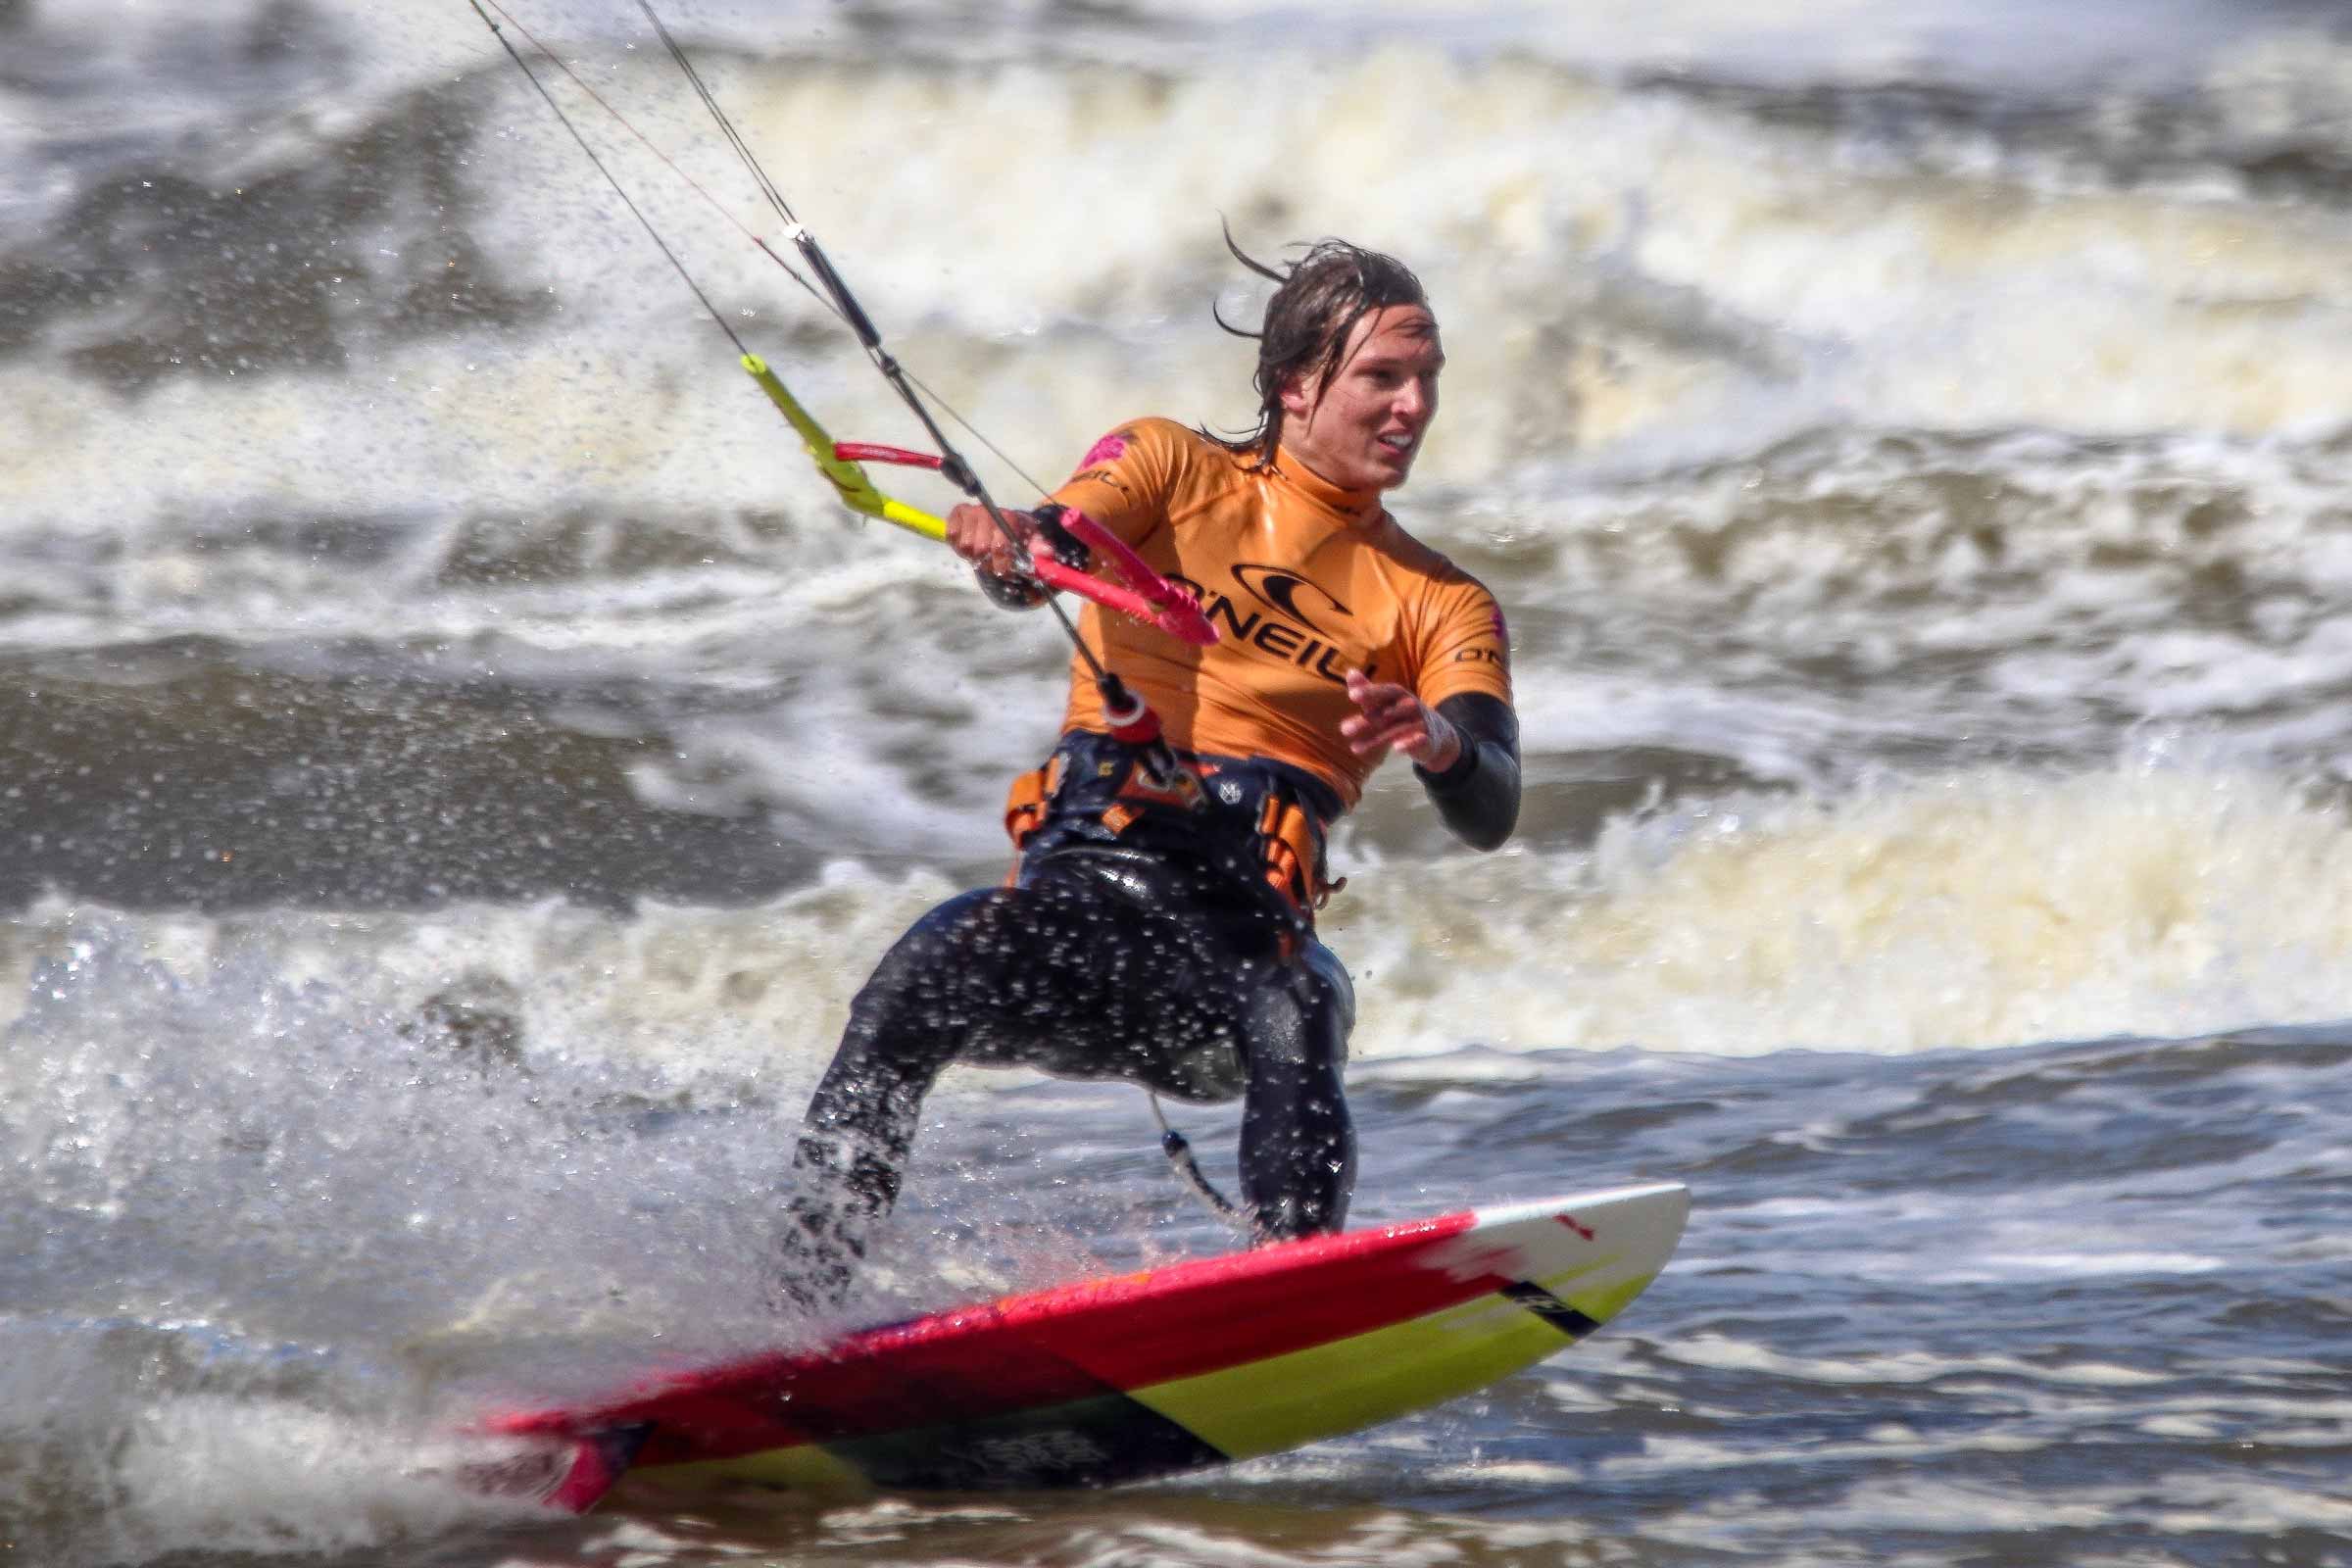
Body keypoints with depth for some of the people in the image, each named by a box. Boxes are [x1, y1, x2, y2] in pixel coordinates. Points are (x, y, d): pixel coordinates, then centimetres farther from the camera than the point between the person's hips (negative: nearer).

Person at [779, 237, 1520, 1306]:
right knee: (916, 985, -29)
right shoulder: (1174, 470, 13)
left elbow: (1490, 816, -2)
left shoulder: (1444, 607, 13)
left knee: (1296, 1023, -34)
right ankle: (792, 1318, -26)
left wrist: (1440, 741, -26)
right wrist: (1004, 544, -34)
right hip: (1079, 888, 0)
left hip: (1247, 935, 1)